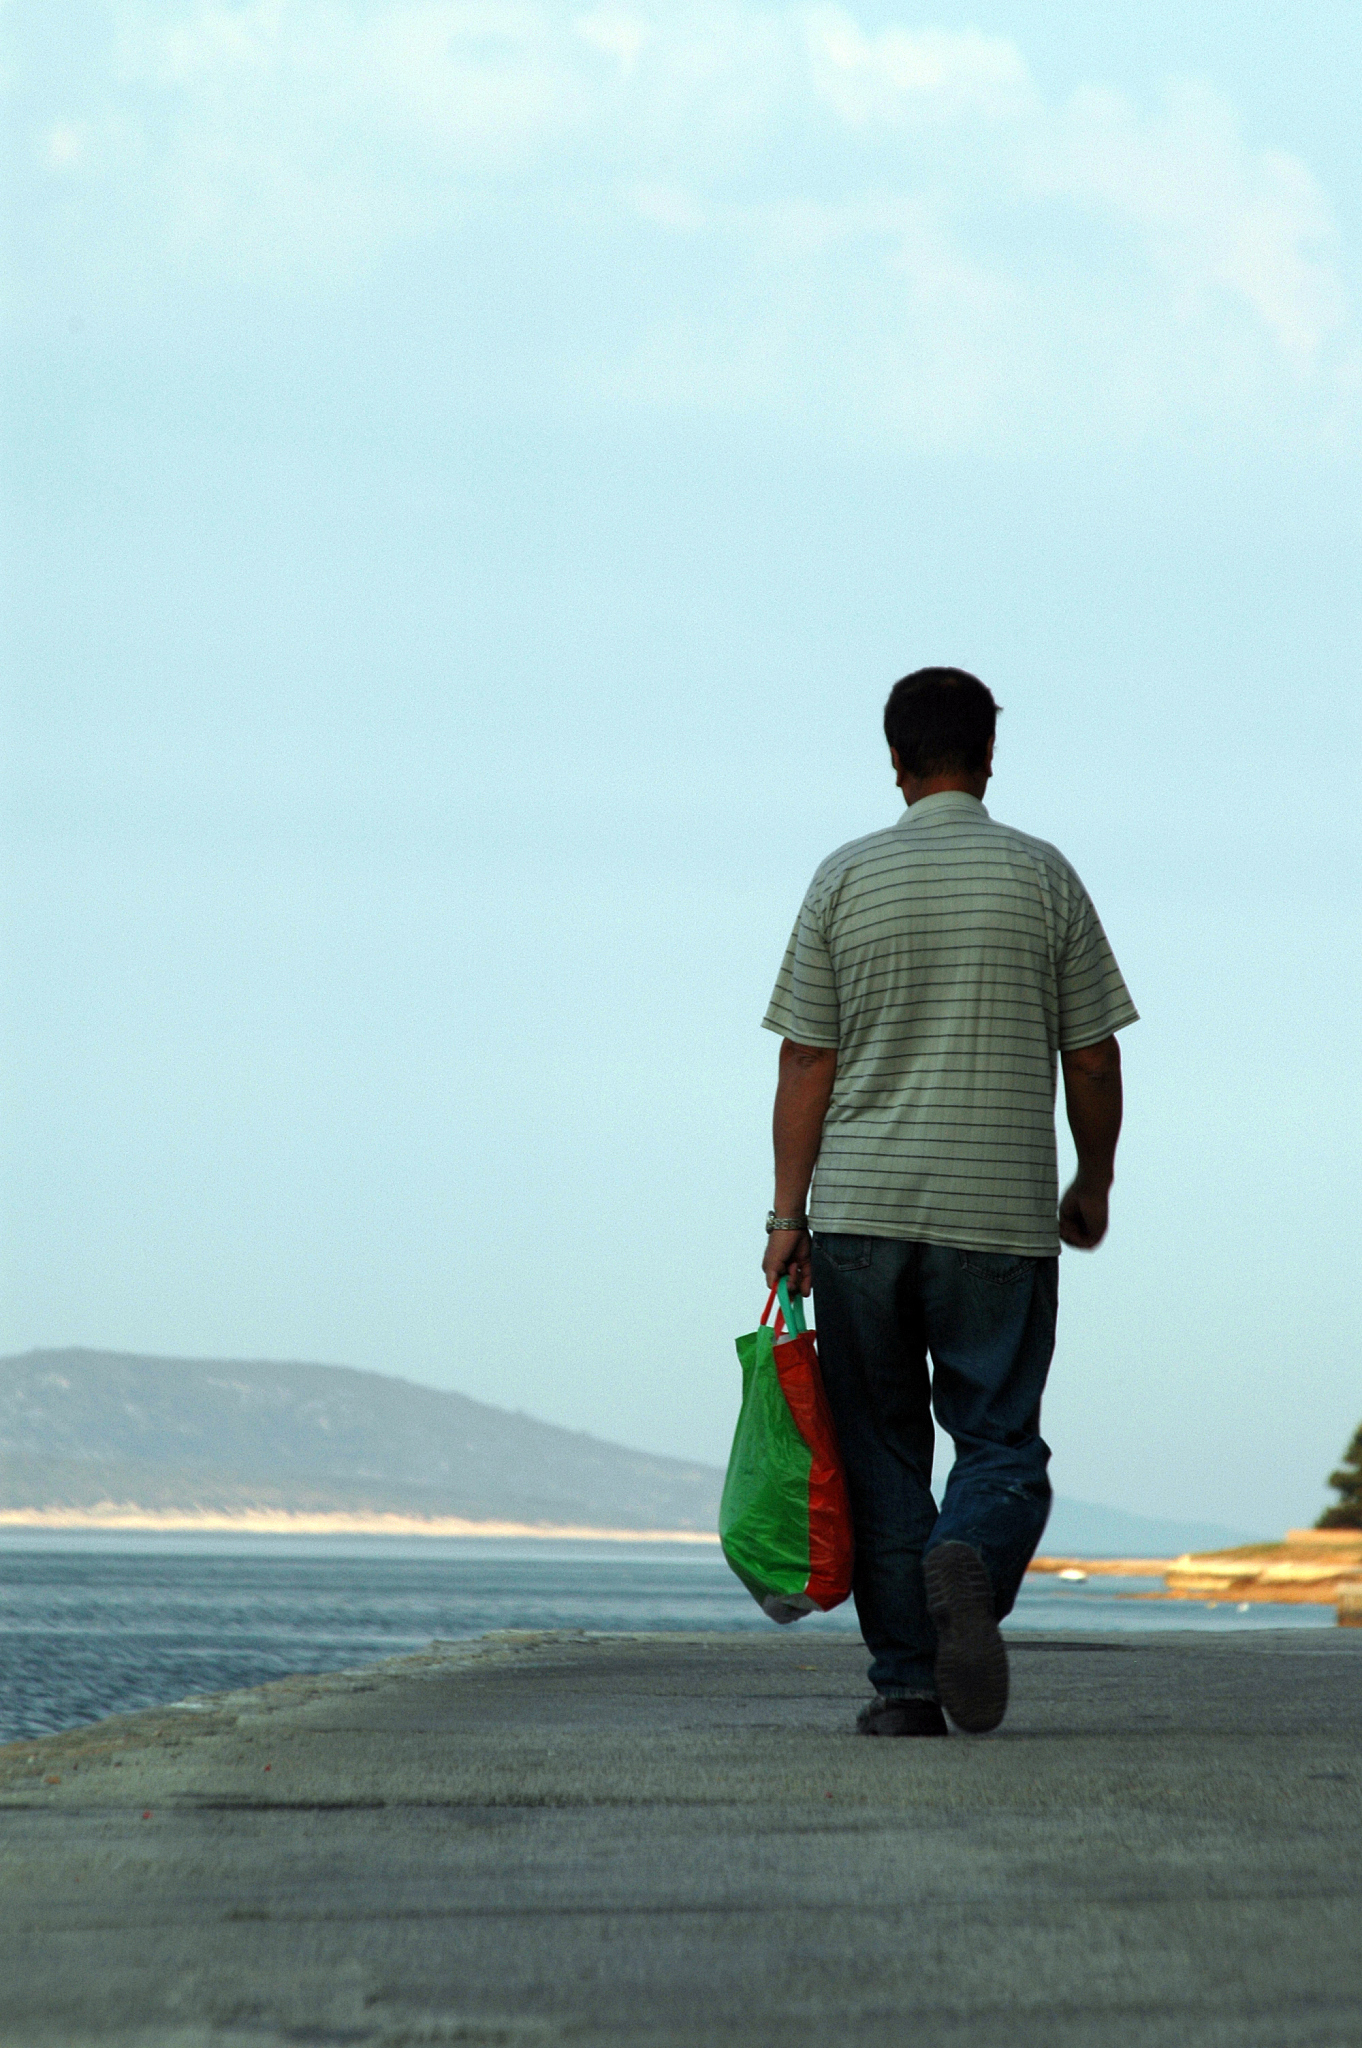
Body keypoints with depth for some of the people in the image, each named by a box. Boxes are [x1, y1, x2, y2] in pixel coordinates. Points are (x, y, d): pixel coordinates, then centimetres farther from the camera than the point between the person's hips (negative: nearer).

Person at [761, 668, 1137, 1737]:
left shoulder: (845, 878, 3)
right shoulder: (1041, 875, 2)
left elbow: (806, 1061, 0)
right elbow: (1092, 1057, 4)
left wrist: (789, 1216, 4)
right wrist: (1093, 1183, 19)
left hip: (861, 1209, 1)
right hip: (1002, 1211, -1)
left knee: (882, 1447, 8)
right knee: (1000, 1440, 5)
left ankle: (905, 1681, 4)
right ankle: (971, 1564, -26)